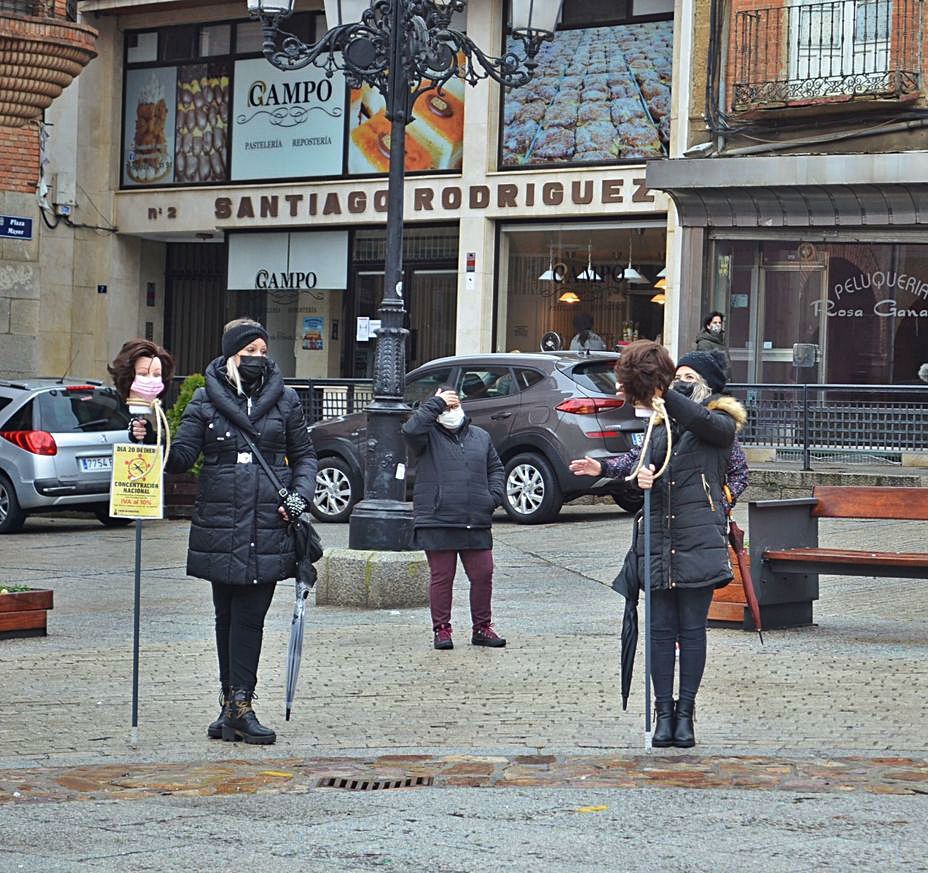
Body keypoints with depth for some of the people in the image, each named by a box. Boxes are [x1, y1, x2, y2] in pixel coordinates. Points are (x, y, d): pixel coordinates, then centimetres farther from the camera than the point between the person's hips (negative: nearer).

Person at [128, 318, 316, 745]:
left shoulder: (285, 400, 8)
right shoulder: (205, 401, 6)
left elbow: (304, 455, 15)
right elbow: (181, 456, 1)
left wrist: (300, 497, 0)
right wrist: (152, 440, -17)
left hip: (269, 529, 0)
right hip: (220, 527, 1)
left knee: (249, 616, -4)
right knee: (227, 615, 6)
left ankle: (238, 704, -1)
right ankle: (234, 707, 13)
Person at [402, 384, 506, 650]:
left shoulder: (480, 436, 17)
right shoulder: (429, 436, 3)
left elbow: (495, 468, 23)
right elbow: (411, 429, -20)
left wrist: (495, 495, 5)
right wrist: (436, 403, -13)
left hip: (477, 522, 4)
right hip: (437, 522, -4)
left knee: (483, 574, 4)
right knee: (441, 577, 1)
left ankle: (482, 627, 16)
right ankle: (441, 629, 10)